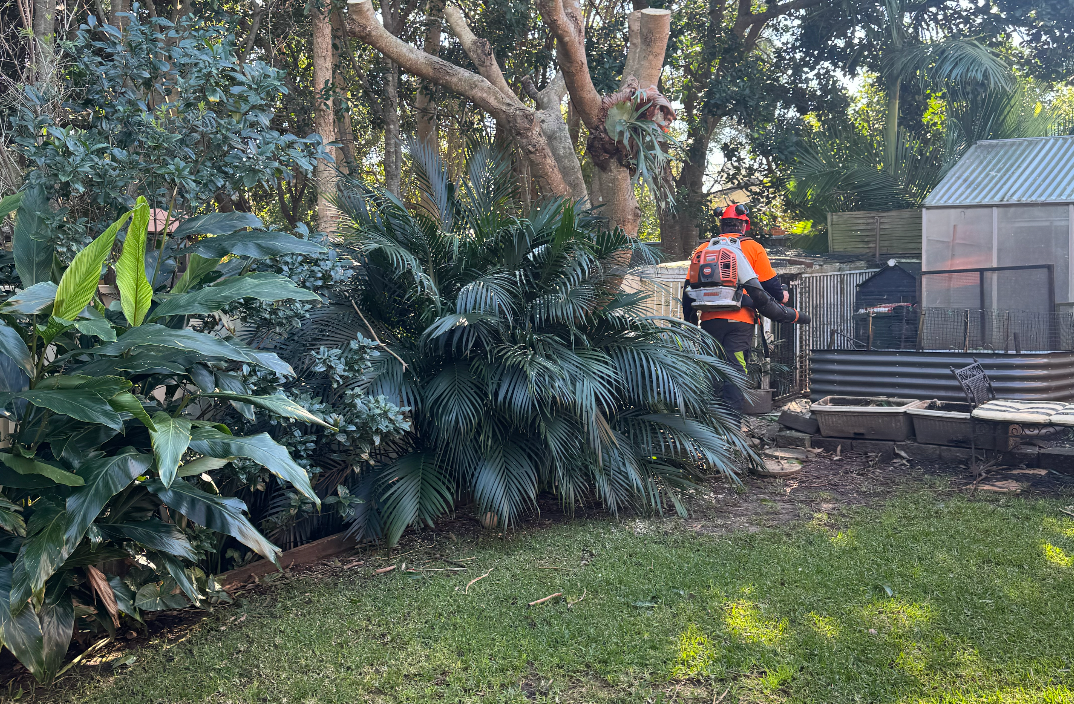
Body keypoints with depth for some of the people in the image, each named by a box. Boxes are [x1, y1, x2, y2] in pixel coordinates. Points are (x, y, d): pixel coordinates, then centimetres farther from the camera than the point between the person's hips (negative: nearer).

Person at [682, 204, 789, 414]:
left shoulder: (703, 249, 13)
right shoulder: (753, 248, 4)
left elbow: (689, 287, 12)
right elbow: (770, 283, 6)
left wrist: (689, 321, 19)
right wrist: (781, 296, 27)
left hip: (709, 320, 3)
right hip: (740, 320, -3)